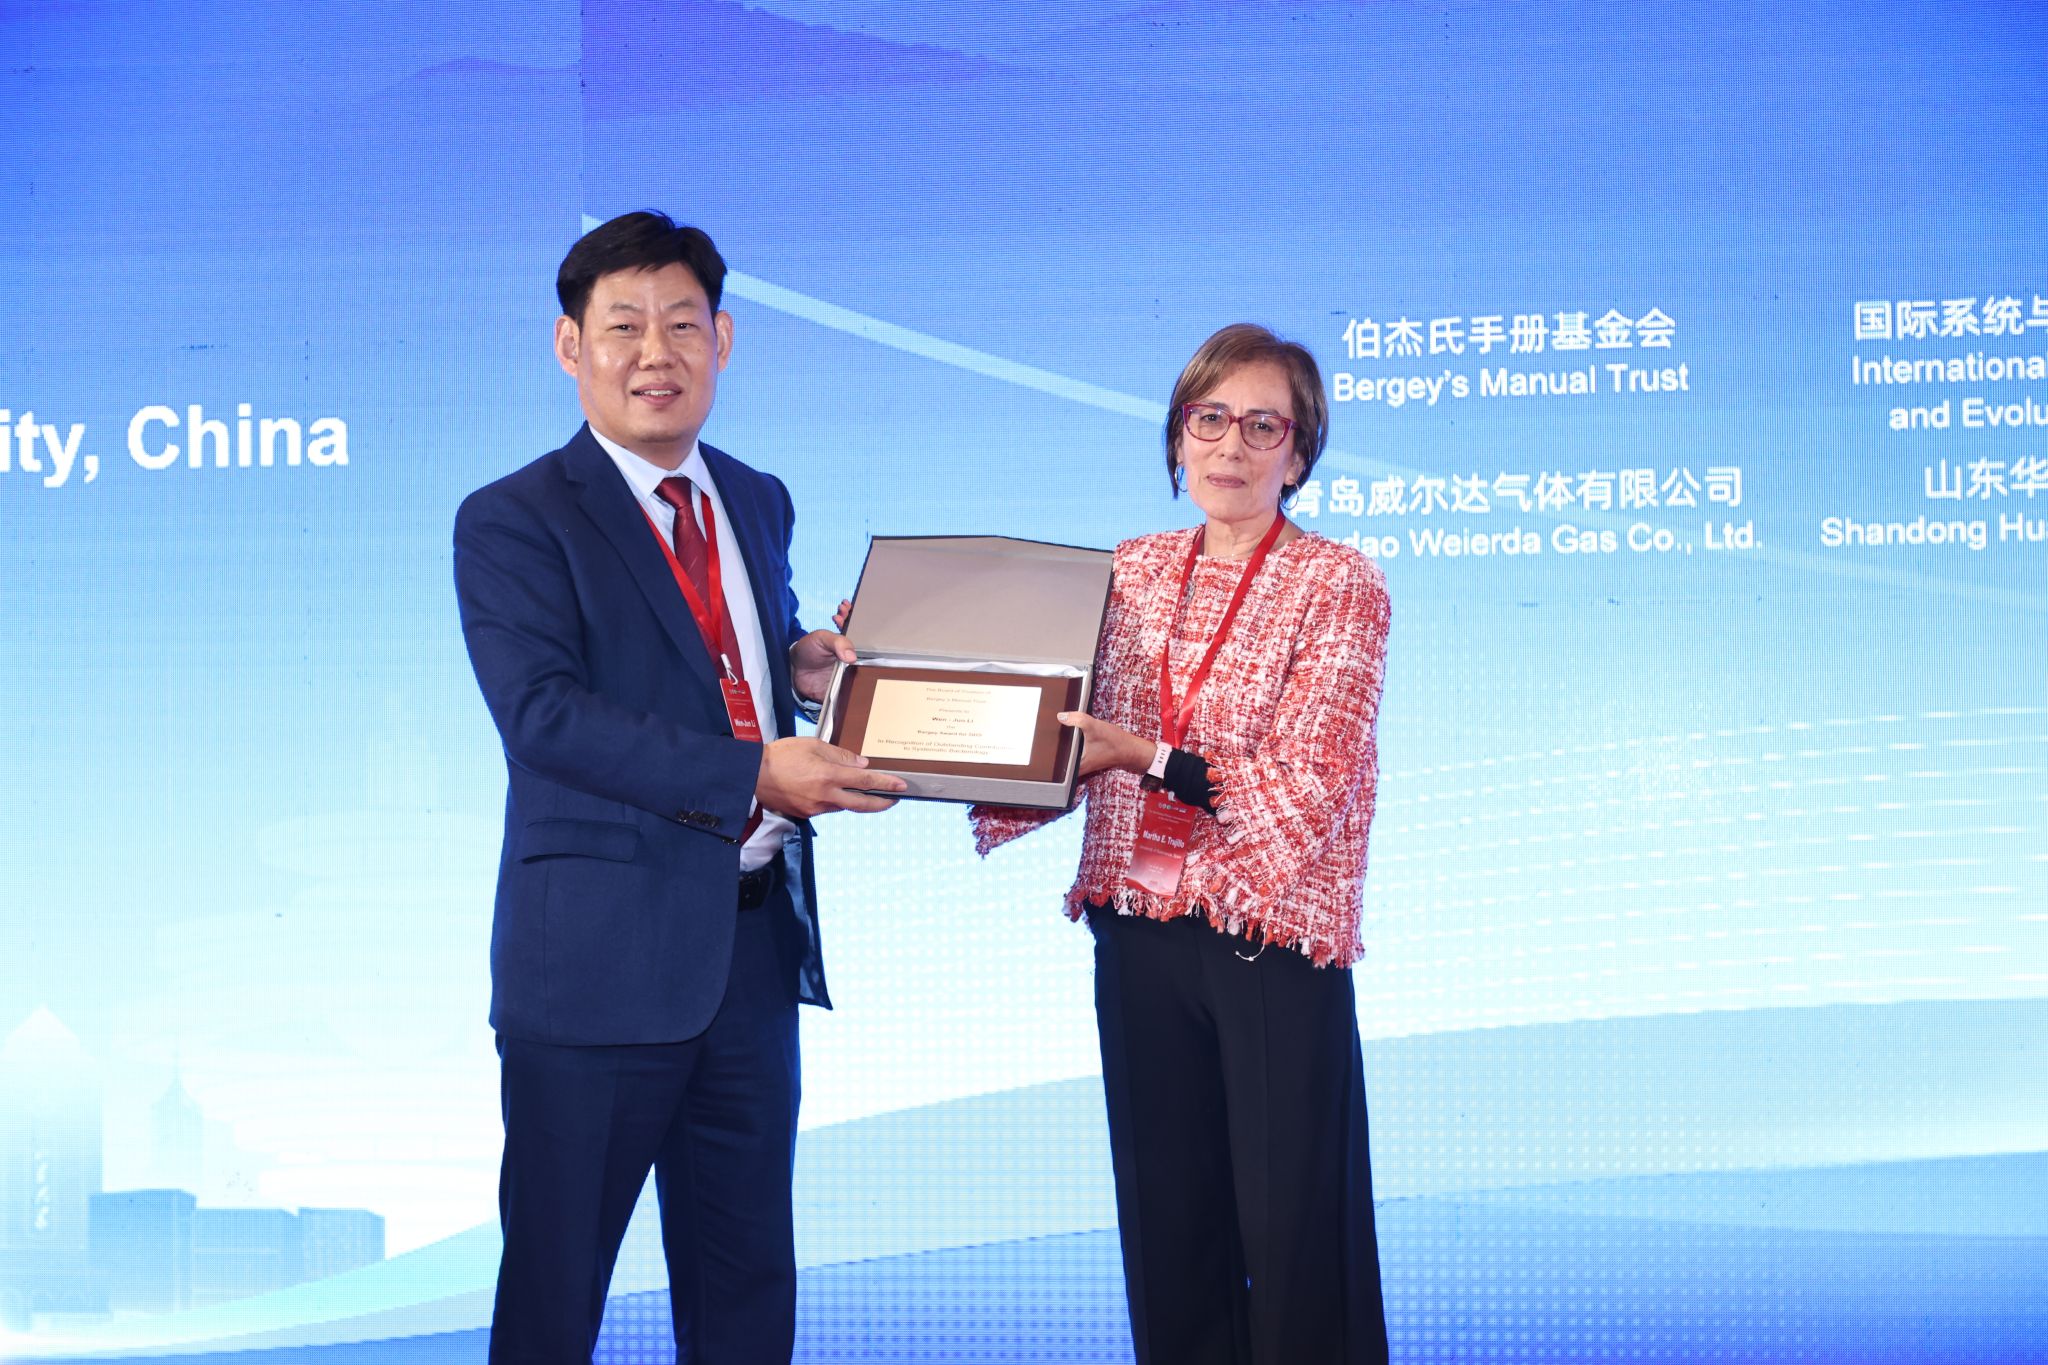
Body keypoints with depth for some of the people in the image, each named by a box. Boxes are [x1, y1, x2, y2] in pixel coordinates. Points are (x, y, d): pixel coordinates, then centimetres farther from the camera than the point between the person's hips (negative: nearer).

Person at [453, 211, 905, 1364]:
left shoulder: (759, 503, 13)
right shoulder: (512, 522, -8)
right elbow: (543, 712, -20)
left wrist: (805, 671, 2)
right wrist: (753, 775, -27)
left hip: (757, 937, 6)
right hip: (600, 954, -6)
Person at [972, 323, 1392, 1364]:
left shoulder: (1338, 585, -5)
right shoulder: (1131, 573, 9)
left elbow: (1306, 796, -13)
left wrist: (1147, 756, -22)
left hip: (1270, 945, -4)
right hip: (1138, 934, 5)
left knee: (1294, 1231, 0)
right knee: (1166, 1223, 11)